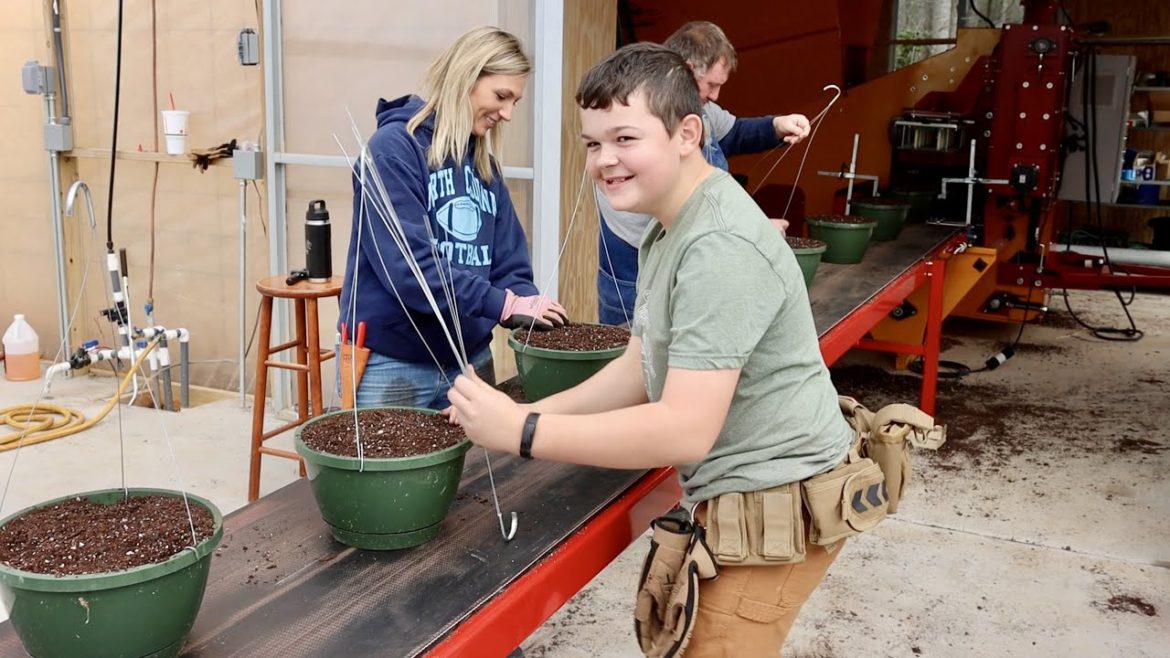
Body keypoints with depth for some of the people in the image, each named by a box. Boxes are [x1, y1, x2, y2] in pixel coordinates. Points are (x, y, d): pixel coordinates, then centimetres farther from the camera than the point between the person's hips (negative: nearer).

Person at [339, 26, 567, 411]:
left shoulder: (483, 164, 10)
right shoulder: (394, 147, -13)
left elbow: (508, 262, 6)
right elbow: (407, 266, -23)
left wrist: (528, 307, -13)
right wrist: (503, 305, -24)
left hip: (469, 359, 7)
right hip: (391, 362, -6)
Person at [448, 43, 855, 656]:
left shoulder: (720, 247, -26)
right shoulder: (665, 231, 10)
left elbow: (684, 431, -30)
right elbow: (640, 370, 10)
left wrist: (522, 433, -27)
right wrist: (532, 410, -2)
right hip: (739, 491, 10)